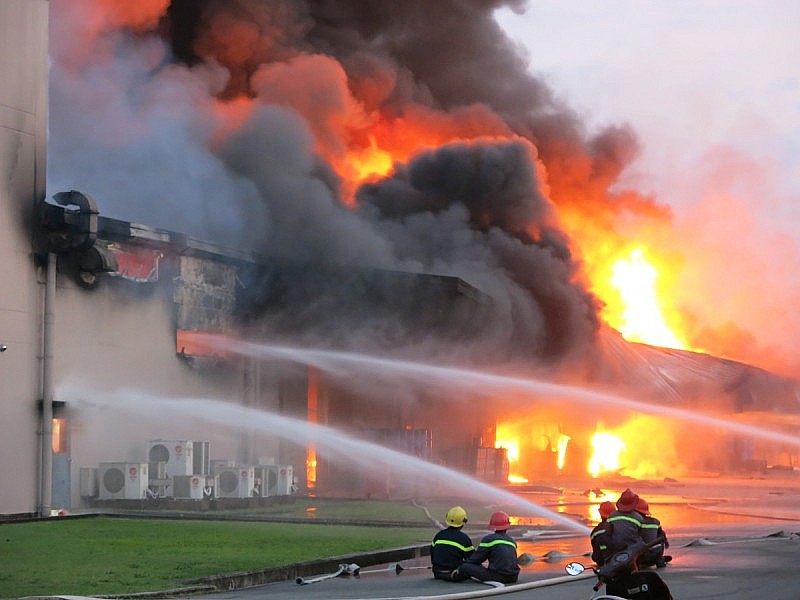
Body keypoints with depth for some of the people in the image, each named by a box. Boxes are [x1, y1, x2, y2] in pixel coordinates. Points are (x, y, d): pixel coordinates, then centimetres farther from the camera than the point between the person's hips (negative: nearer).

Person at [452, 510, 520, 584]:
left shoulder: (489, 539, -1)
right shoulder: (511, 541, 19)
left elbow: (476, 558, 1)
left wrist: (459, 569, 12)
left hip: (498, 576, -7)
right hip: (513, 578, 7)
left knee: (465, 567, -3)